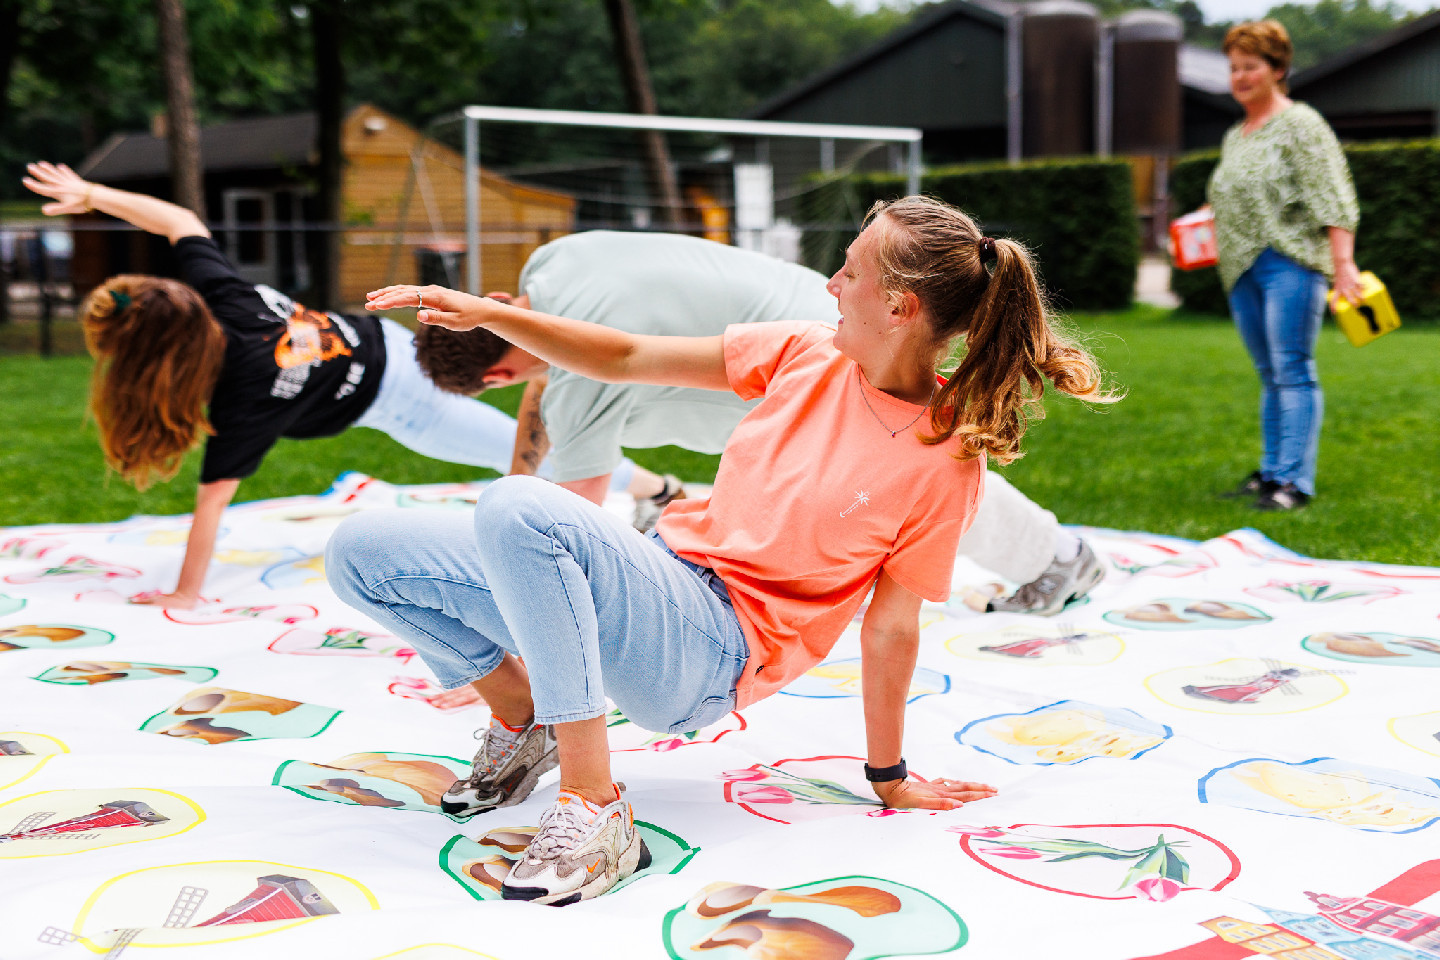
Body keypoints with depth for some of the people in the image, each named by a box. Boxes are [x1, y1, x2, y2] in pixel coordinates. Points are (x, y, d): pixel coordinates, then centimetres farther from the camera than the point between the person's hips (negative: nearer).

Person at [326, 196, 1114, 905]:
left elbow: (891, 623, -4)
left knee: (516, 509, -35)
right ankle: (521, 718, 17)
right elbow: (627, 360, 8)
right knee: (362, 553, -3)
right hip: (656, 577, 7)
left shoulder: (945, 457, -10)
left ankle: (594, 809, -28)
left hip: (712, 655, -7)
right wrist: (486, 314, -1)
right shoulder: (805, 353, 5)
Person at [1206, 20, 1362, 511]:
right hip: (1242, 268, 7)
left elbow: (1332, 199, -12)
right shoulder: (1234, 137, 20)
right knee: (1270, 375, 9)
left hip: (1290, 262, -7)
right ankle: (1271, 471, 13)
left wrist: (1343, 263, -20)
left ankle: (1295, 480, -11)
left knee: (1293, 371, -10)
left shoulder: (1301, 125, -4)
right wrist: (1209, 235, 15)